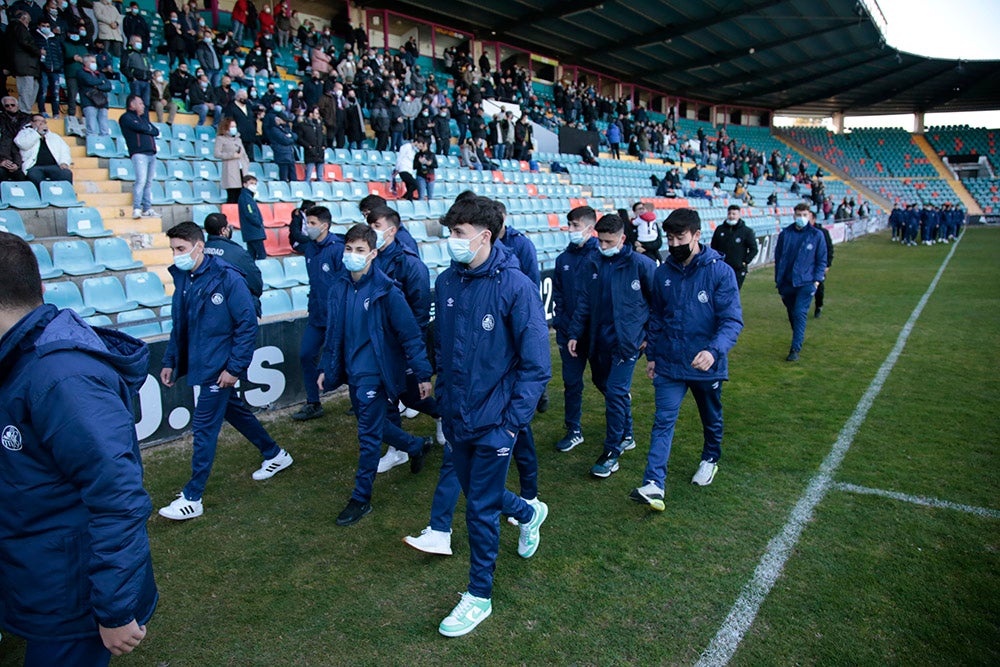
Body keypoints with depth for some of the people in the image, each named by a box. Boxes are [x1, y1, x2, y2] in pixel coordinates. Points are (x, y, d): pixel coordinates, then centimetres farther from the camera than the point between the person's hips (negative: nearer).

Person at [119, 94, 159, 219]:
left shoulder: (143, 118, 27)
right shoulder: (126, 117, 5)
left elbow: (156, 132, 18)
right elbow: (140, 128, -10)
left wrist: (146, 130, 2)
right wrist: (149, 129, 8)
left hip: (151, 154, 7)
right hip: (139, 153, -7)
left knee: (149, 182, 5)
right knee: (141, 180, -18)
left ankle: (147, 209, 8)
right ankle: (136, 209, -21)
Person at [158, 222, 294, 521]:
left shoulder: (227, 278, -18)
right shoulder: (183, 278, 4)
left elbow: (247, 325, -17)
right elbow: (179, 325, 14)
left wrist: (234, 367, -19)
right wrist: (170, 361, 12)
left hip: (219, 368, -8)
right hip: (200, 365, 8)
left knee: (204, 428, -3)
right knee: (235, 411, 21)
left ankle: (192, 499, 9)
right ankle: (275, 455, 40)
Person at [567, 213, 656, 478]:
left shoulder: (641, 264, -8)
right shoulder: (593, 263, 5)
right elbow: (584, 302, 9)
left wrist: (651, 336, -2)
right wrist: (575, 333, 4)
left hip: (627, 340, -5)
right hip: (599, 339, 6)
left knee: (616, 392, -9)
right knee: (604, 385, 15)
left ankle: (612, 452, 4)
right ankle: (626, 436, 35)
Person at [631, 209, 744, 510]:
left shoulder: (720, 272, -13)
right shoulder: (662, 273, 0)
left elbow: (732, 320, -18)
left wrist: (714, 350, -34)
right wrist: (651, 355, 11)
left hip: (707, 364, -2)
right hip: (669, 364, 2)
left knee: (711, 418, 20)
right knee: (663, 421, -7)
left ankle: (711, 458, 46)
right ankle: (653, 485, -12)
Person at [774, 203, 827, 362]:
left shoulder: (817, 235, -1)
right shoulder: (785, 234, 4)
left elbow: (822, 260, 5)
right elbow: (778, 257, 10)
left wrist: (817, 279, -4)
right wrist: (778, 279, 7)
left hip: (806, 283, -3)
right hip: (786, 282, 3)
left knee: (800, 314, -11)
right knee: (792, 313, 14)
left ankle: (795, 349, -9)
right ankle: (799, 337, 36)